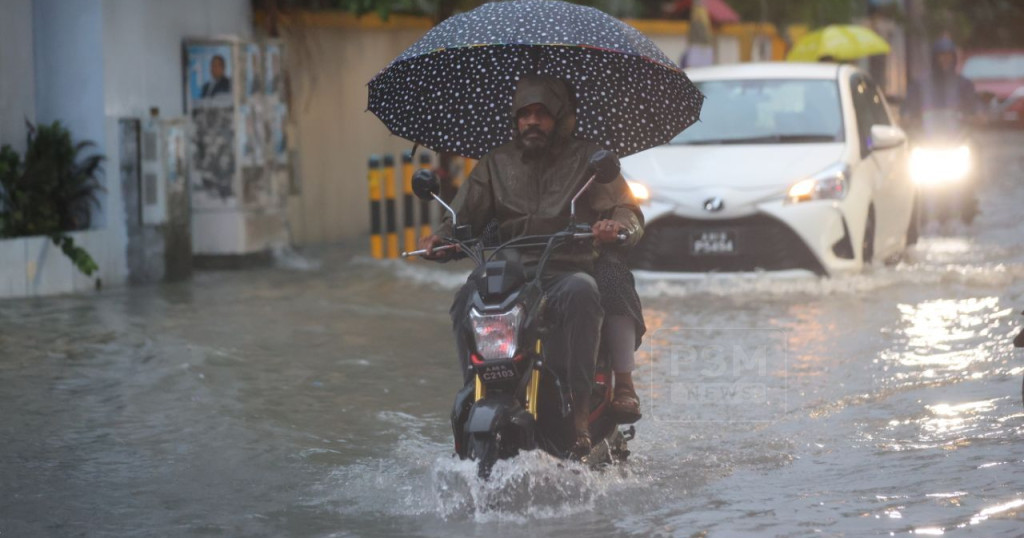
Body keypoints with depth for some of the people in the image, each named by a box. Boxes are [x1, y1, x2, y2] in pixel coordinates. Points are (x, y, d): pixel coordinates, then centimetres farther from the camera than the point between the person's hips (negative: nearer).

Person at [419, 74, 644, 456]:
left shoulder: (589, 160, 13)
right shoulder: (496, 164, 21)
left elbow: (627, 211, 3)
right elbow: (465, 214, 15)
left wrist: (619, 226, -23)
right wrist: (440, 239, -9)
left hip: (568, 270, -2)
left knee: (581, 292, -39)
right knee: (468, 300, -31)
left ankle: (578, 413, -40)